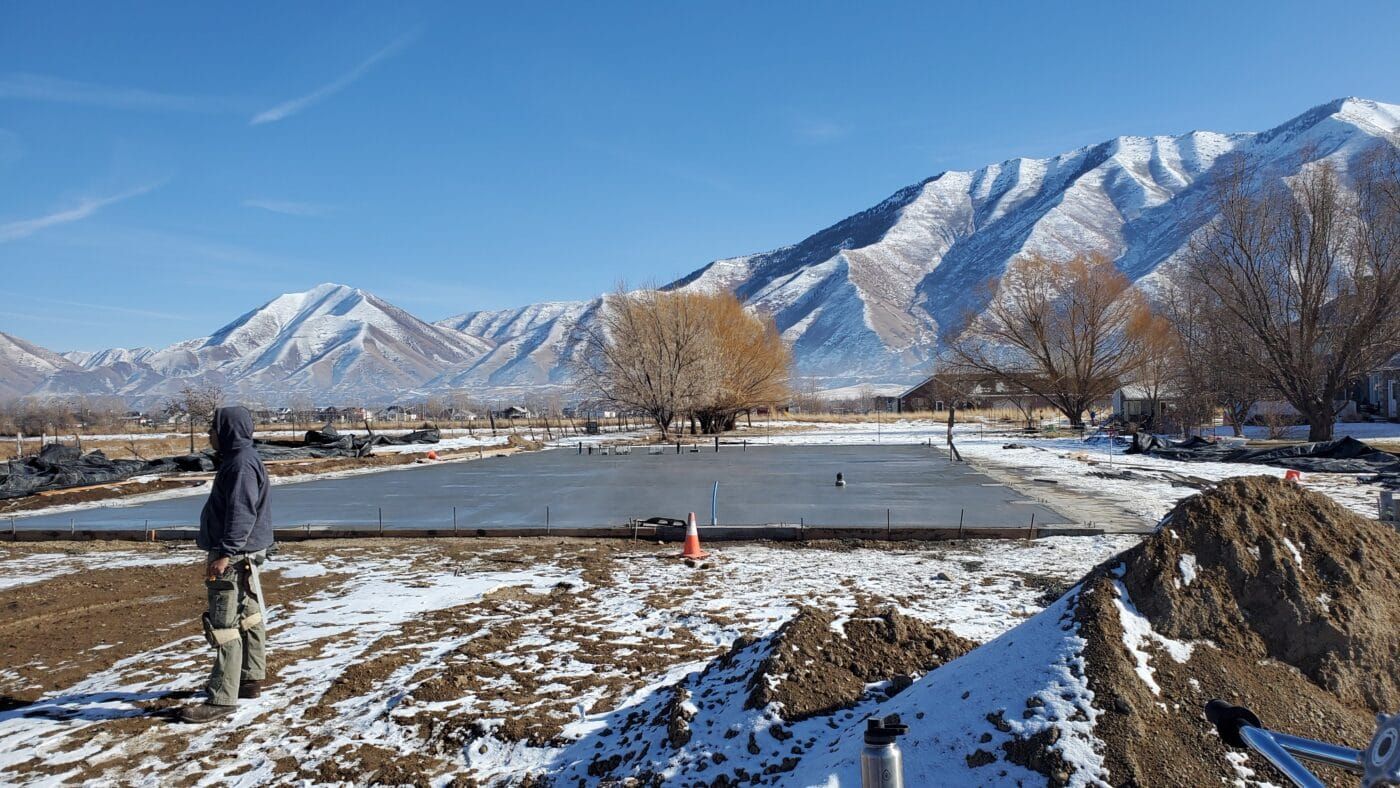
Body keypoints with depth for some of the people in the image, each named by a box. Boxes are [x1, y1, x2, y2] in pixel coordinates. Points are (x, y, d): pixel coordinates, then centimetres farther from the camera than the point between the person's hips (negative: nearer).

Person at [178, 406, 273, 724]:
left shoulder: (242, 462, -18)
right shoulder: (237, 458, 15)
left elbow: (242, 513, -26)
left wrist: (226, 553, -28)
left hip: (235, 555, -11)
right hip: (241, 554, 11)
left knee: (223, 625, -9)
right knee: (248, 617, 17)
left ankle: (221, 698, -5)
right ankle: (251, 679, 29)